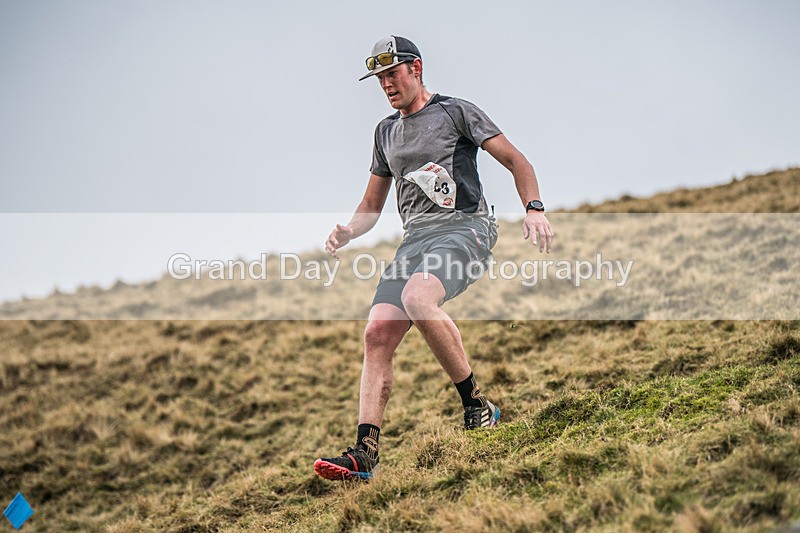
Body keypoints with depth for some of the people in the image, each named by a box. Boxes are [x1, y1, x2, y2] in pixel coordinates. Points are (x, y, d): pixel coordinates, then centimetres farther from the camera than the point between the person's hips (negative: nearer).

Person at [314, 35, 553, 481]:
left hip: (464, 227, -6)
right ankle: (366, 453, -16)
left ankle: (477, 405, -22)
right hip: (415, 239, 6)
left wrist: (534, 208, -14)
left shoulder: (456, 111, 6)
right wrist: (347, 233, 6)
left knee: (417, 298, -35)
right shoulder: (387, 132, 24)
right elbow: (372, 204, 28)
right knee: (378, 334, -14)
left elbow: (516, 160, 4)